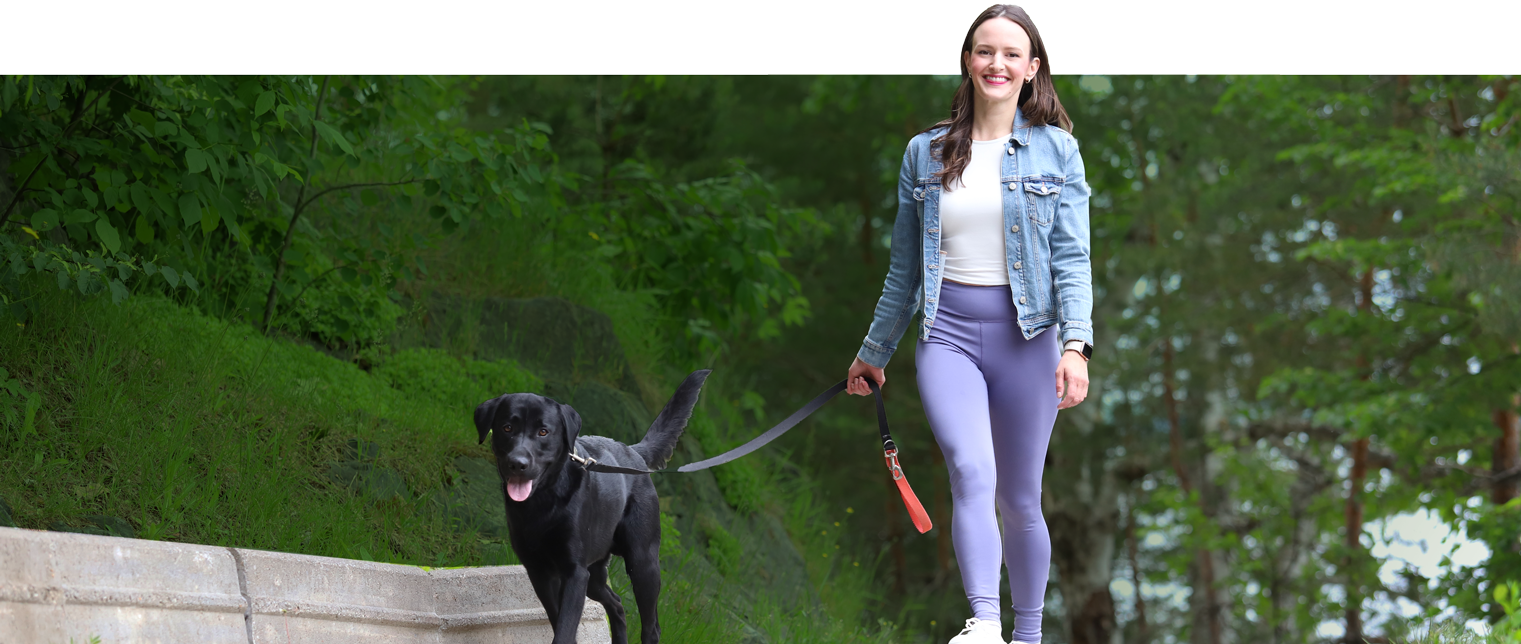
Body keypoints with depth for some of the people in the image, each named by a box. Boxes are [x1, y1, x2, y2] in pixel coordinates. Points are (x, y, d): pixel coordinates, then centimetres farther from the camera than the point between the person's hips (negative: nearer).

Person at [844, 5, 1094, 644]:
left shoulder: (1055, 150, 4)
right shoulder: (925, 153, 9)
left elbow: (1072, 255, -3)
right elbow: (904, 266, 17)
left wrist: (1076, 344, -17)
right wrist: (874, 351, 22)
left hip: (1025, 333, 0)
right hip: (947, 332, 0)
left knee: (1020, 497, 6)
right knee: (972, 472, -22)